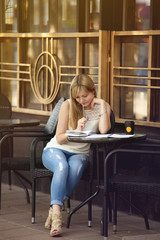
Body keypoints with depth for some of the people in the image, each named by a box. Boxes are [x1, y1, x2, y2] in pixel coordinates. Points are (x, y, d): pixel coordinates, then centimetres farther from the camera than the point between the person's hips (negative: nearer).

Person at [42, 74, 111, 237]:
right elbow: (59, 138, -6)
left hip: (80, 153, 1)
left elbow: (104, 131, -20)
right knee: (62, 166, -37)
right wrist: (76, 131, -24)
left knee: (76, 166, -36)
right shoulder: (68, 105, -6)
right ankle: (56, 216, -44)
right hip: (55, 150, -1)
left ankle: (54, 209, -31)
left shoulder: (102, 107, 0)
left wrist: (102, 105, -17)